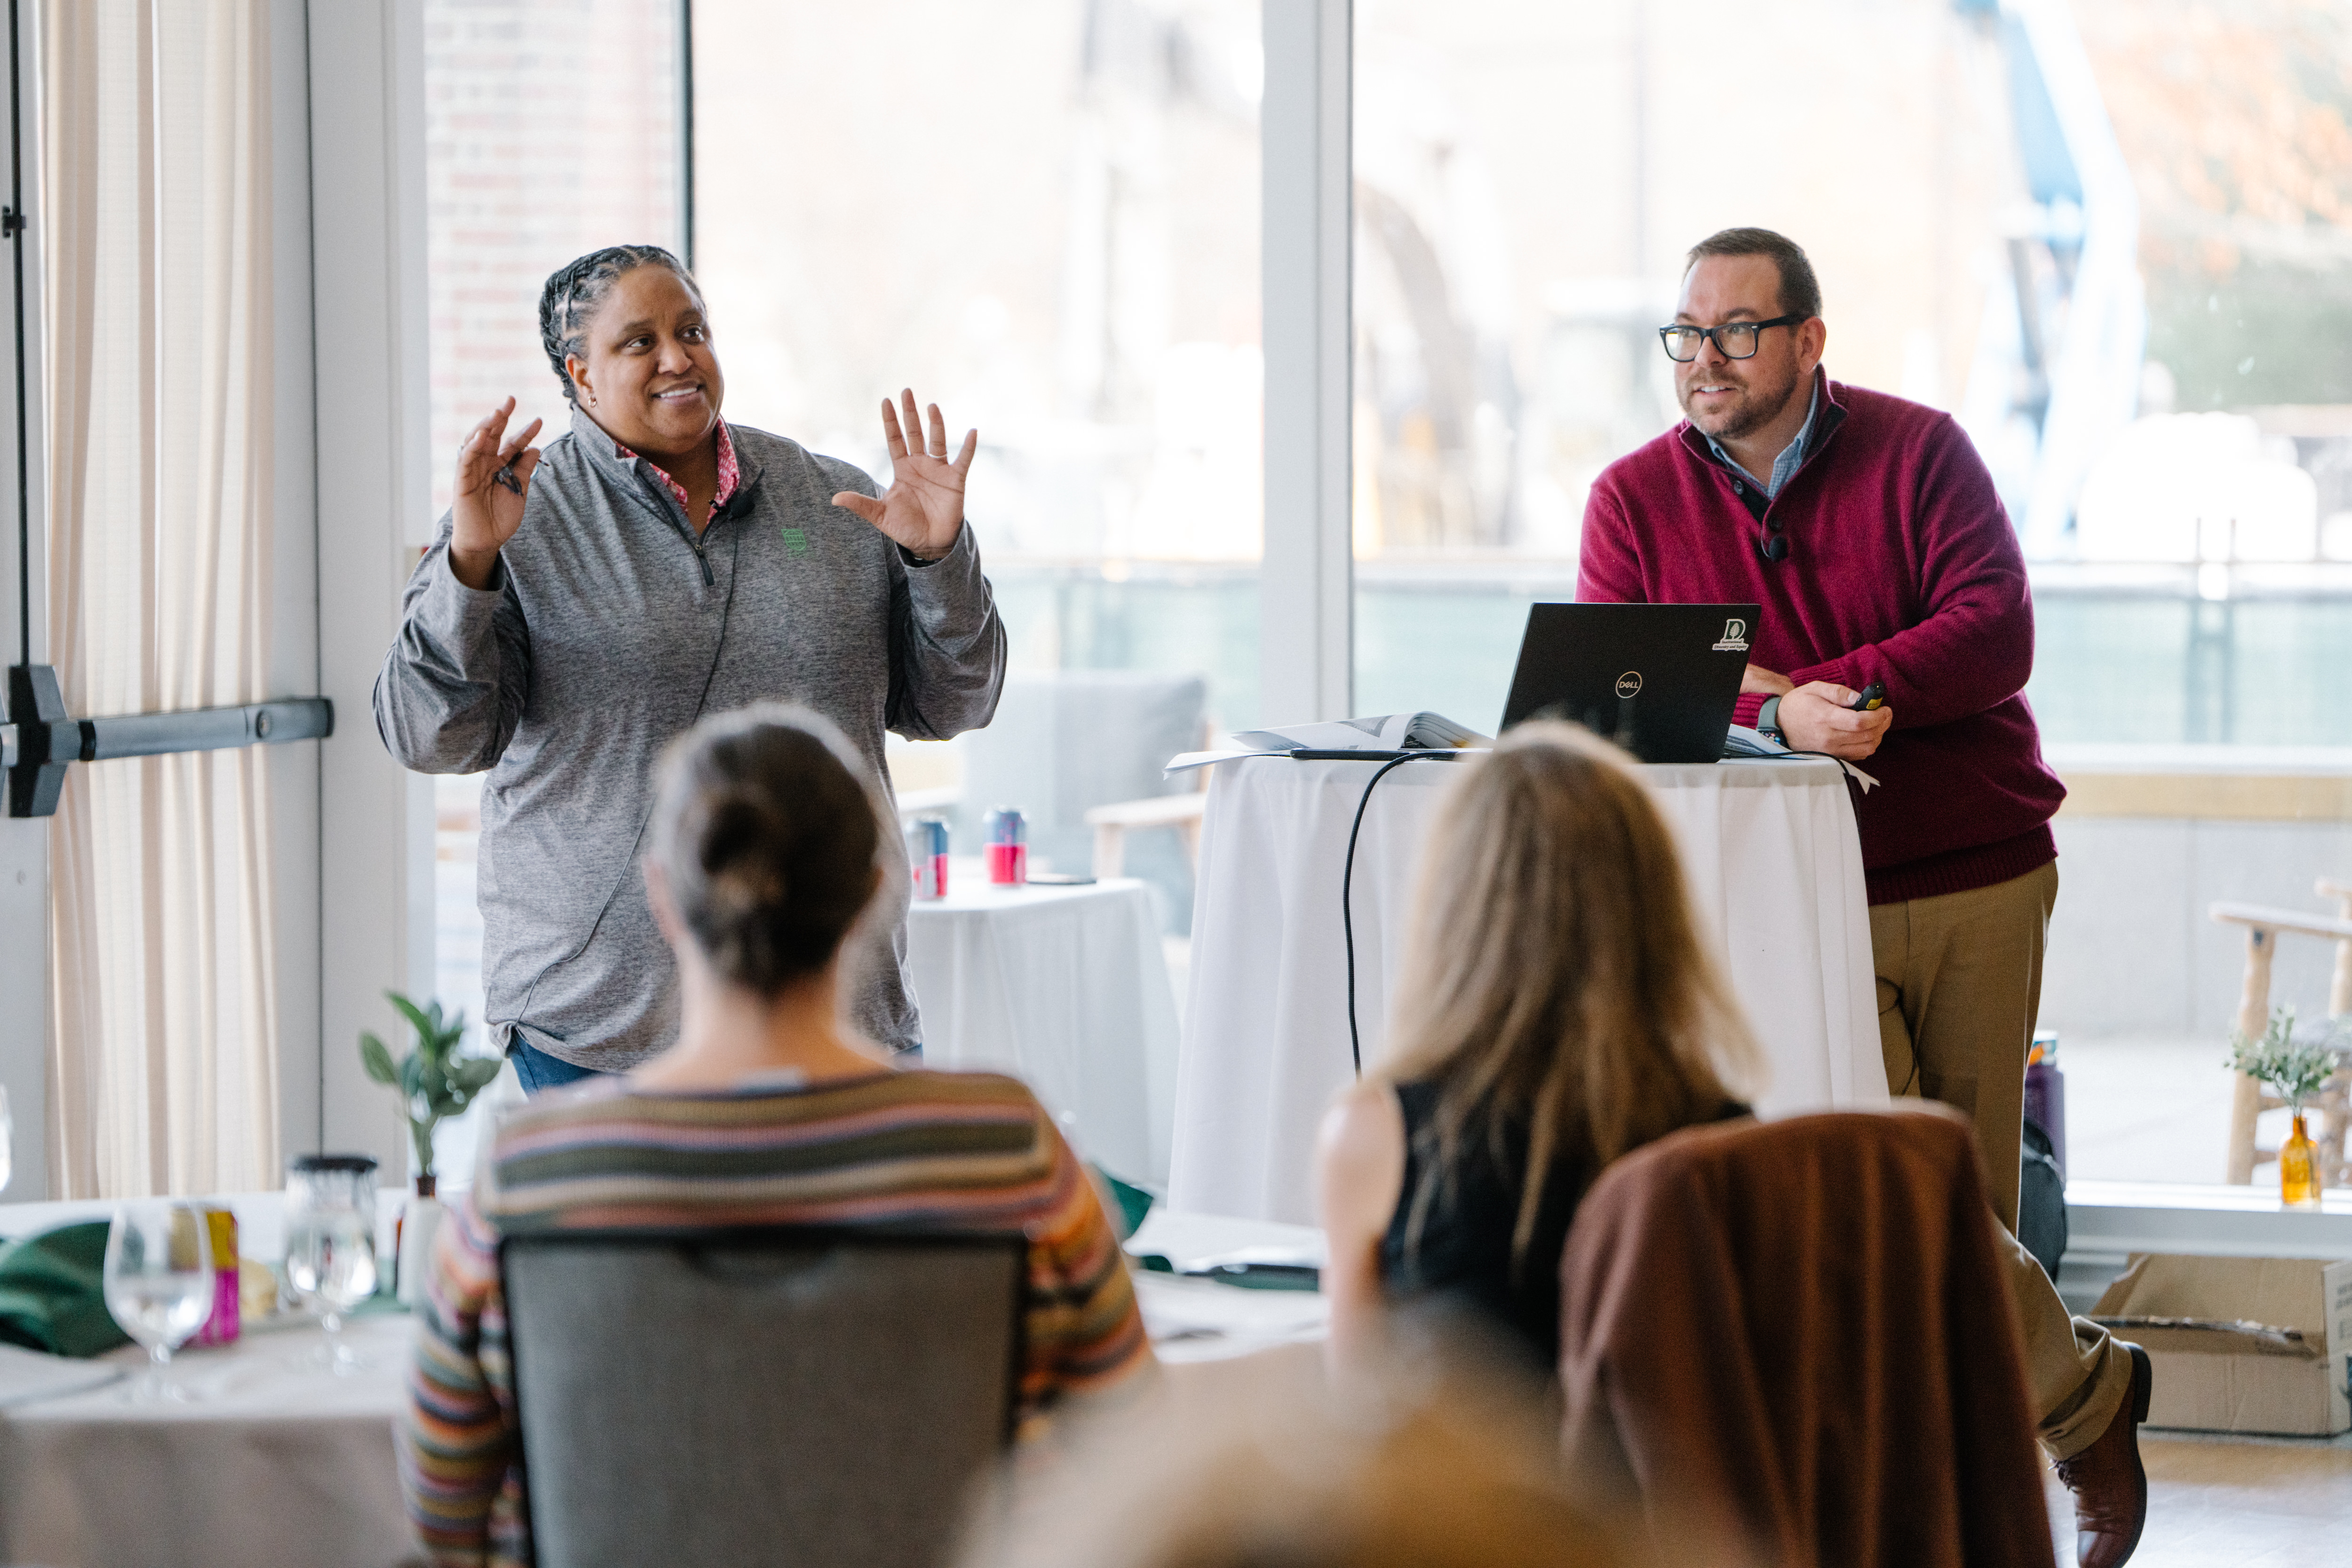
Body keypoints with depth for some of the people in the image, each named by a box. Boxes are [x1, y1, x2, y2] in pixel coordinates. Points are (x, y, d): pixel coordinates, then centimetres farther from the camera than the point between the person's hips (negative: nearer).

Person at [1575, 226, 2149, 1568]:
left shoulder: (1919, 452, 2)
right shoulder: (1636, 499, 5)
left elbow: (1995, 634, -10)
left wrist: (1819, 691, -21)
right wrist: (1772, 715, -25)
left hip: (1977, 879, 0)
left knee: (1965, 1196, 3)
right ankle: (2082, 1389, 6)